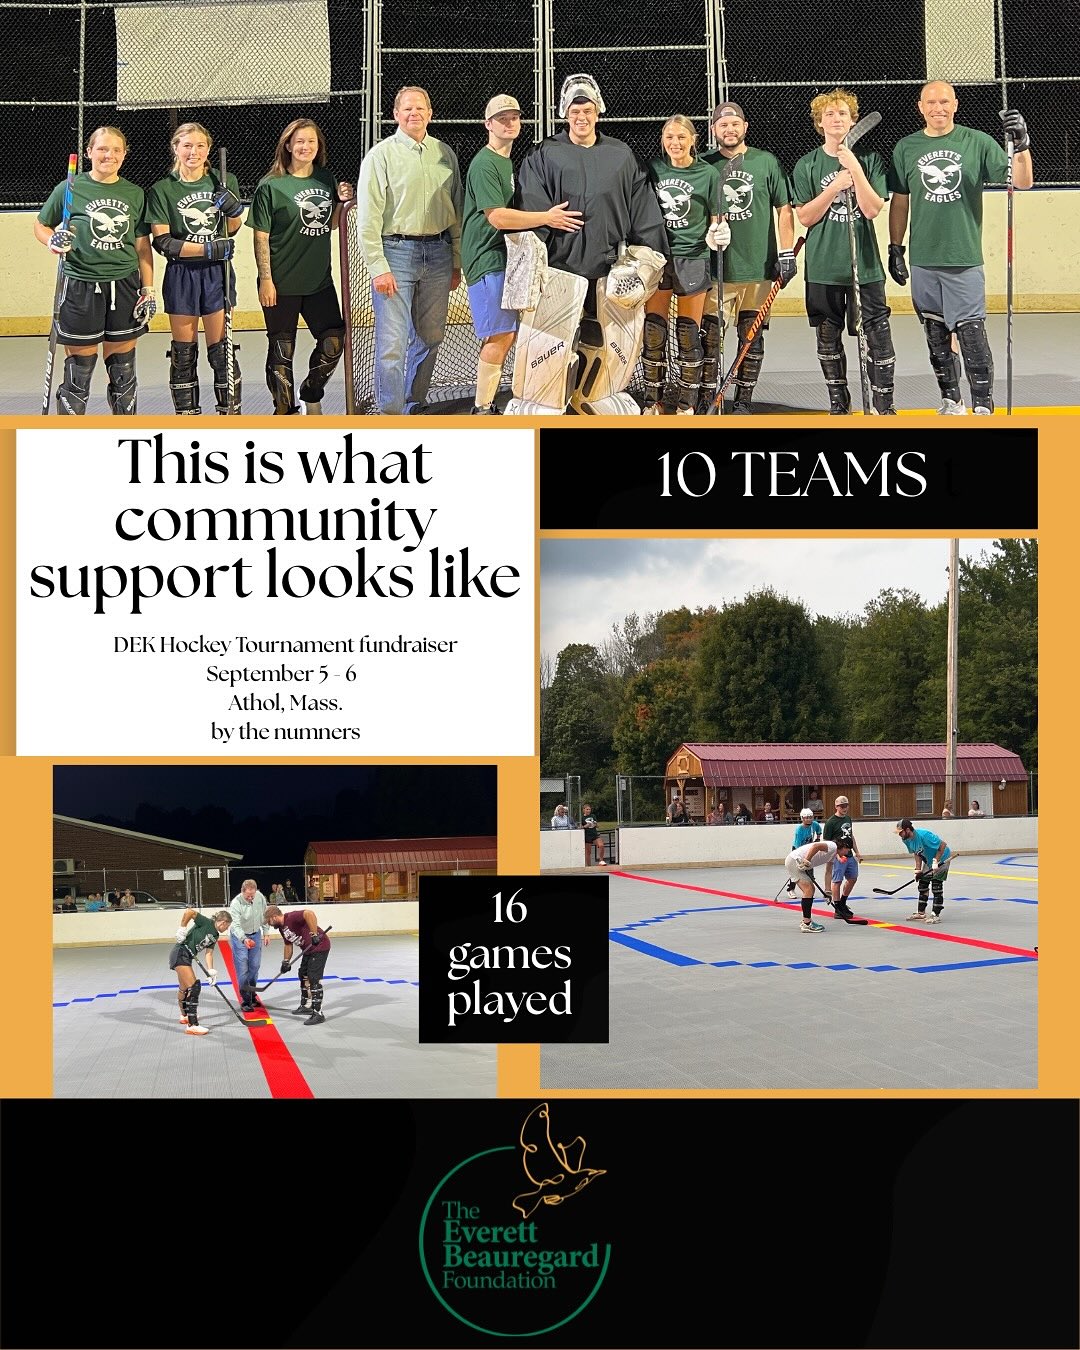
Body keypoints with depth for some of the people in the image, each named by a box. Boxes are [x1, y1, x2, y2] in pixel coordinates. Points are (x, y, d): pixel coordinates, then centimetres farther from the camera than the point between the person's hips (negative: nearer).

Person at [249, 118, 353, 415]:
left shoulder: (326, 179, 7)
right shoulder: (271, 186, -8)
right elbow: (261, 237, -8)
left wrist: (341, 202, -1)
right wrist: (265, 280, -13)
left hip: (319, 280, 5)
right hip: (282, 284, -5)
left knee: (334, 341, 2)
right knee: (281, 350, 3)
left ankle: (311, 398, 23)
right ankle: (286, 410, 16)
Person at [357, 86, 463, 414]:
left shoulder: (445, 154, 12)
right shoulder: (381, 155, -2)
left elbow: (456, 211, 17)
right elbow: (369, 218, -6)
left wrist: (456, 261, 13)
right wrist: (378, 268, -12)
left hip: (437, 254, 5)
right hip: (396, 253, -5)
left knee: (429, 338, 10)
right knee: (392, 343, -8)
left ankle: (414, 407, 23)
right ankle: (389, 414, -2)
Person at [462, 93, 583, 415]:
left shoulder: (510, 162, 18)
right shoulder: (484, 164, -13)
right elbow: (497, 217, -23)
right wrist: (546, 218, -25)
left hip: (508, 256, 10)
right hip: (487, 259, -10)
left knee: (508, 333, 11)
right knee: (500, 335, -12)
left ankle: (488, 399, 18)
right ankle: (482, 409, -6)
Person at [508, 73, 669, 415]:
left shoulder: (621, 156, 11)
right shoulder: (544, 156, 4)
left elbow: (644, 213, 13)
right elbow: (530, 210, -4)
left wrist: (647, 259, 8)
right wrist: (531, 254, -15)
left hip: (611, 273, 3)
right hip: (559, 269, -2)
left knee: (609, 354, 9)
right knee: (547, 356, -7)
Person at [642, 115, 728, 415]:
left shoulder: (708, 173, -1)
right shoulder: (654, 169, 5)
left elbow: (716, 219, 5)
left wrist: (718, 233, -16)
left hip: (693, 258, -2)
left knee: (689, 332, 2)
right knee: (653, 331, 2)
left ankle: (686, 404, 12)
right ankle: (653, 400, 14)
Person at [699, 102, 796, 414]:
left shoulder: (766, 162, 5)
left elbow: (784, 210, 6)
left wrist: (786, 254, 1)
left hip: (759, 268, 0)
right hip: (714, 268, 0)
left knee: (752, 336, 5)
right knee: (709, 335, -3)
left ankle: (743, 401, 14)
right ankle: (707, 400, 5)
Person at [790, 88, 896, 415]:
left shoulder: (869, 159, 2)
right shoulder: (807, 165, 4)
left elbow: (872, 210, -7)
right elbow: (805, 217, -2)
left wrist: (855, 169, -15)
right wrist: (836, 185, -12)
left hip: (865, 264, -1)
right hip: (823, 267, 1)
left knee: (878, 335, -4)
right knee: (828, 336, 7)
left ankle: (884, 404, 4)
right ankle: (838, 403, 20)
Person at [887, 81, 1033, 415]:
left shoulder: (977, 143, 0)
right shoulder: (906, 148, 7)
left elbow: (1022, 182, -6)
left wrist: (1021, 144, -23)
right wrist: (895, 249, 11)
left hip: (964, 261, -3)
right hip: (923, 262, 3)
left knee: (971, 334, -8)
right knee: (936, 337, 9)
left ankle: (983, 407, -2)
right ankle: (951, 402, 21)